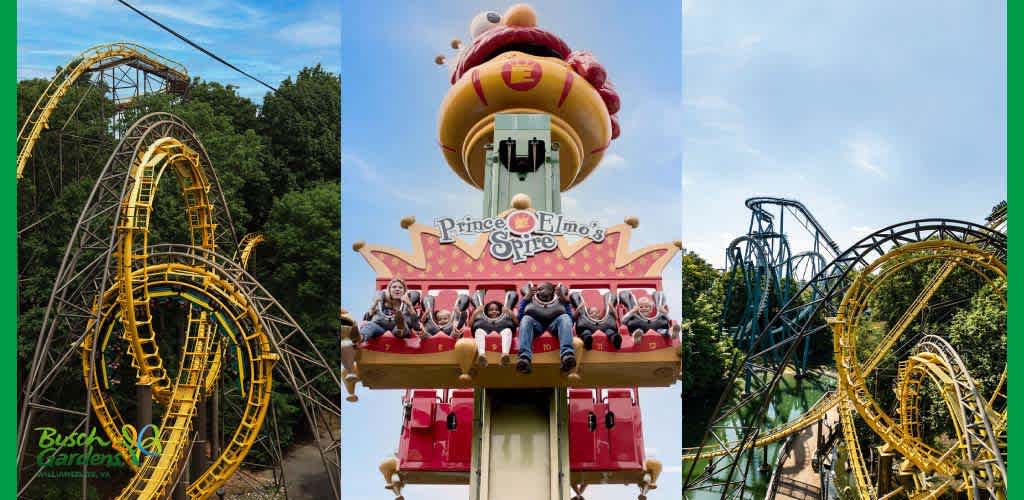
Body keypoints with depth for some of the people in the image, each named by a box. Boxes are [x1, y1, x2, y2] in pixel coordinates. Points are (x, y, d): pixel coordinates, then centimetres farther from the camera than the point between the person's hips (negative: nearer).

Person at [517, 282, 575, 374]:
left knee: (565, 318, -31)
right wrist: (525, 299, 2)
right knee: (526, 319, -31)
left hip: (554, 324, 0)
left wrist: (565, 301, 1)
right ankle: (524, 358, -54)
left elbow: (570, 319, 8)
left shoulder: (559, 300, 25)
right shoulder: (531, 300, 27)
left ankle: (567, 356, -55)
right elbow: (520, 317, 9)